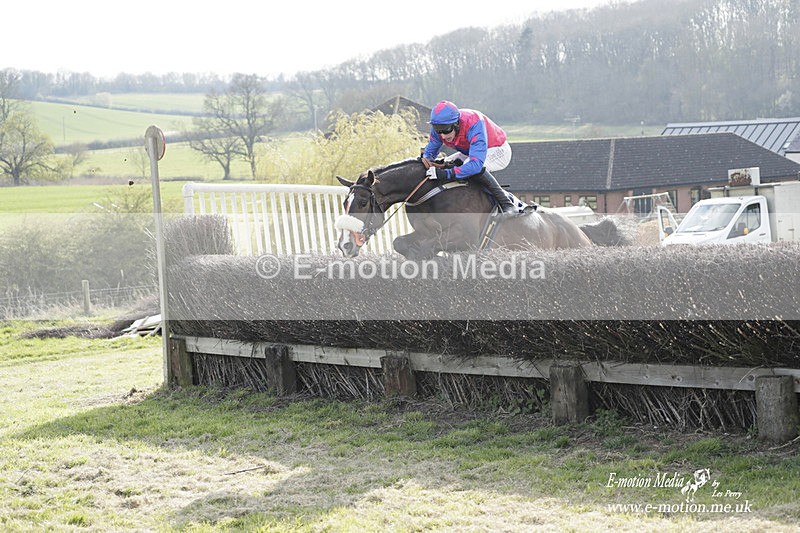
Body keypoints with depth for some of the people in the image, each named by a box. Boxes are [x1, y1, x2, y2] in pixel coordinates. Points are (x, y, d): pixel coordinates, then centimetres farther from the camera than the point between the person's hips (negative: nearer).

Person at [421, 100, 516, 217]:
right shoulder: (440, 126, -20)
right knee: (442, 166, -1)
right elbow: (431, 149, -4)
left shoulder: (474, 125, -41)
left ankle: (507, 205, -27)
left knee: (476, 169, -36)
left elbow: (477, 163, -48)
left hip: (498, 151, -8)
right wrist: (426, 157, -30)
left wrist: (447, 174, -54)